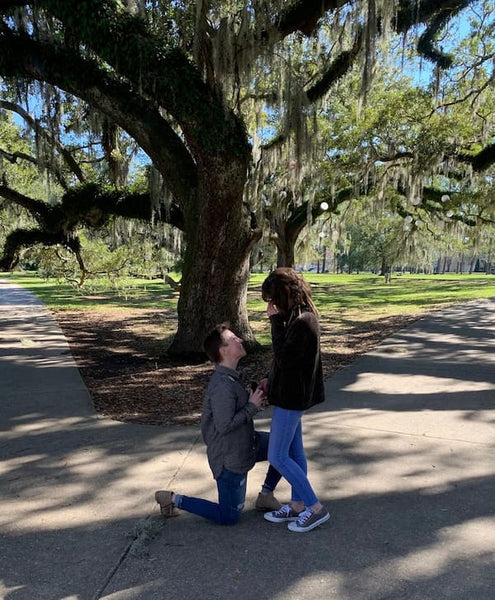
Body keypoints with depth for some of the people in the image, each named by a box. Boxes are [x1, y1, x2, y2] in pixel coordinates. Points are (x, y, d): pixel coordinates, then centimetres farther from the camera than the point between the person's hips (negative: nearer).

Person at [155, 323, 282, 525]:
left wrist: (255, 394, -2)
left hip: (245, 443, 9)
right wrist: (252, 406, -21)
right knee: (228, 517, 5)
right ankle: (174, 500, 13)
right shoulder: (223, 385, -28)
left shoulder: (230, 377, 3)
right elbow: (224, 425, -30)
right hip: (230, 458, -9)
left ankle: (265, 495, 21)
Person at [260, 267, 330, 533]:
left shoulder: (302, 321, -25)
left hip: (292, 397, -10)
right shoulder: (296, 316, 7)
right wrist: (272, 380, 13)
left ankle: (315, 507, 9)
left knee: (277, 456, -2)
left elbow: (284, 357, -26)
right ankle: (297, 505, 30)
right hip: (290, 393, 10)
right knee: (293, 452, 17)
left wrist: (276, 321, -23)